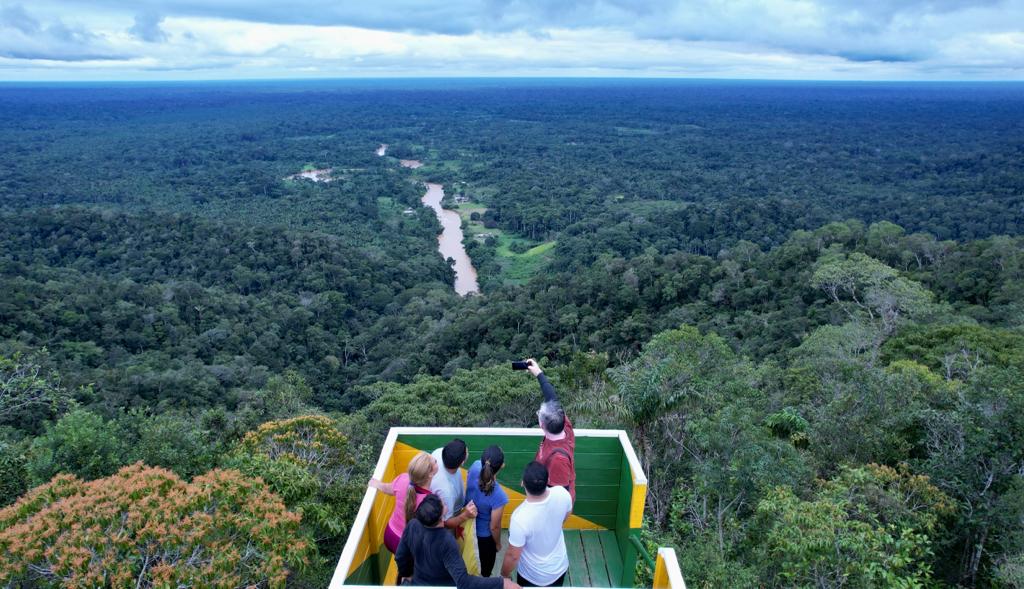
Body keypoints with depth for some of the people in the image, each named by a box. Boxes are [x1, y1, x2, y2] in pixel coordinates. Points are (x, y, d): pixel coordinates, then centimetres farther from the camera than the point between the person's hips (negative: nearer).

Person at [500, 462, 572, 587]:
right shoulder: (562, 493, -26)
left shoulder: (520, 518, -39)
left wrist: (504, 575, -3)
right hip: (560, 566, 4)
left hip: (533, 576, -4)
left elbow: (513, 556, -24)